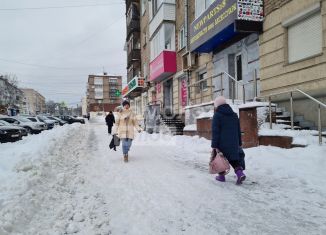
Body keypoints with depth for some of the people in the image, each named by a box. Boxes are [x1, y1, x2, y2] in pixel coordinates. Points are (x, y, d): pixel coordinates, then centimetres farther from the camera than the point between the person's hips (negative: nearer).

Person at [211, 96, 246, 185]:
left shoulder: (217, 115, -9)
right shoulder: (234, 115, 11)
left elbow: (215, 132, -14)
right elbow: (238, 131, 15)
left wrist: (214, 146, -13)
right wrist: (239, 143, 20)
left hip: (222, 143, -5)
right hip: (233, 143, 5)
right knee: (234, 158, 14)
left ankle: (221, 176, 21)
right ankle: (240, 173, -4)